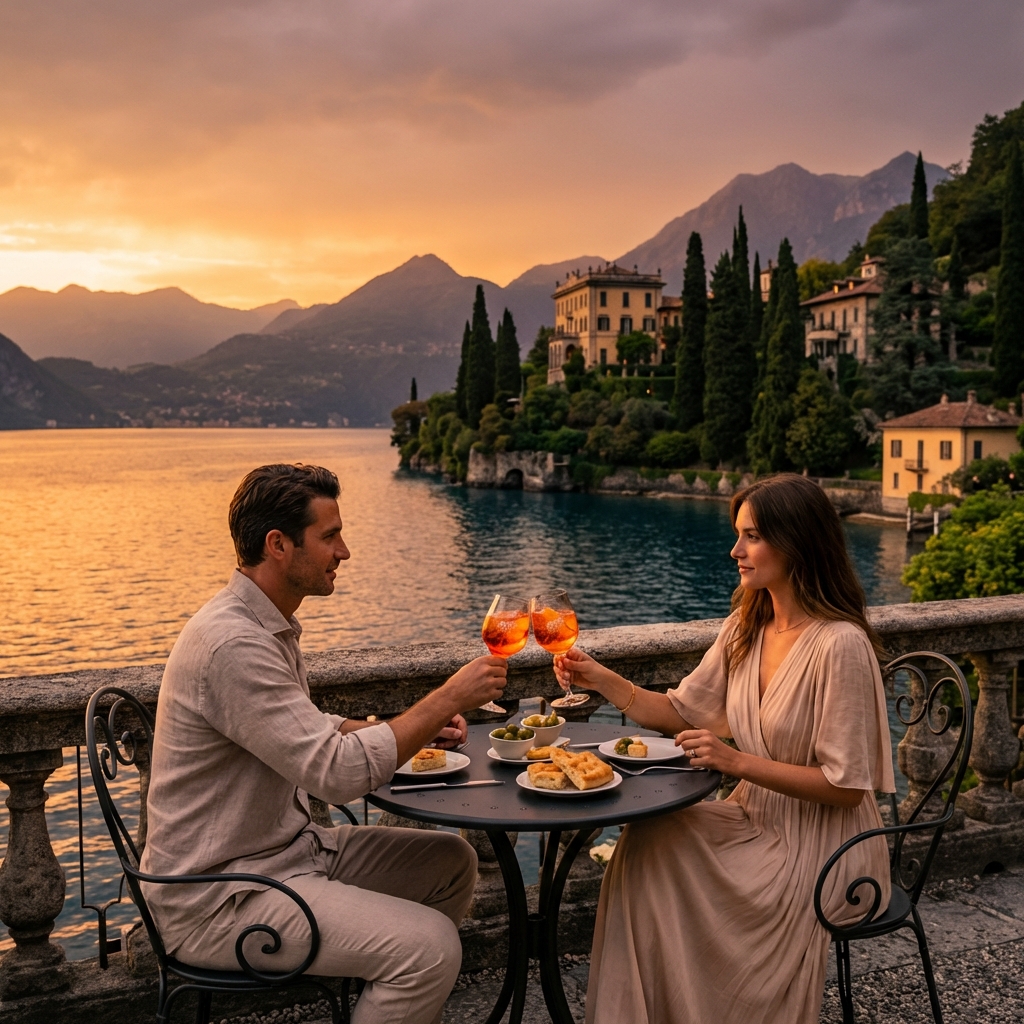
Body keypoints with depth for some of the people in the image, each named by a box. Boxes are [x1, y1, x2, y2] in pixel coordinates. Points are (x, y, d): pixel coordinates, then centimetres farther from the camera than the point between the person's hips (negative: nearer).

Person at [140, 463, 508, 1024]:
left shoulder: (267, 624, 9)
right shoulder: (232, 643, -25)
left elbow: (310, 732, 20)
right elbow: (339, 771, -28)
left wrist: (417, 725, 6)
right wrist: (448, 698, -19)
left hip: (289, 847, 10)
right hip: (216, 899, -10)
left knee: (451, 862, 10)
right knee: (430, 945, -21)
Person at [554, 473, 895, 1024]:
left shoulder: (840, 645, -22)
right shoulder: (746, 628, 3)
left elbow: (845, 787, -20)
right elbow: (682, 711, 8)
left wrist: (737, 761, -24)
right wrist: (603, 680, -6)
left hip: (822, 850, -7)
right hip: (758, 822, 7)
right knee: (646, 839, -16)